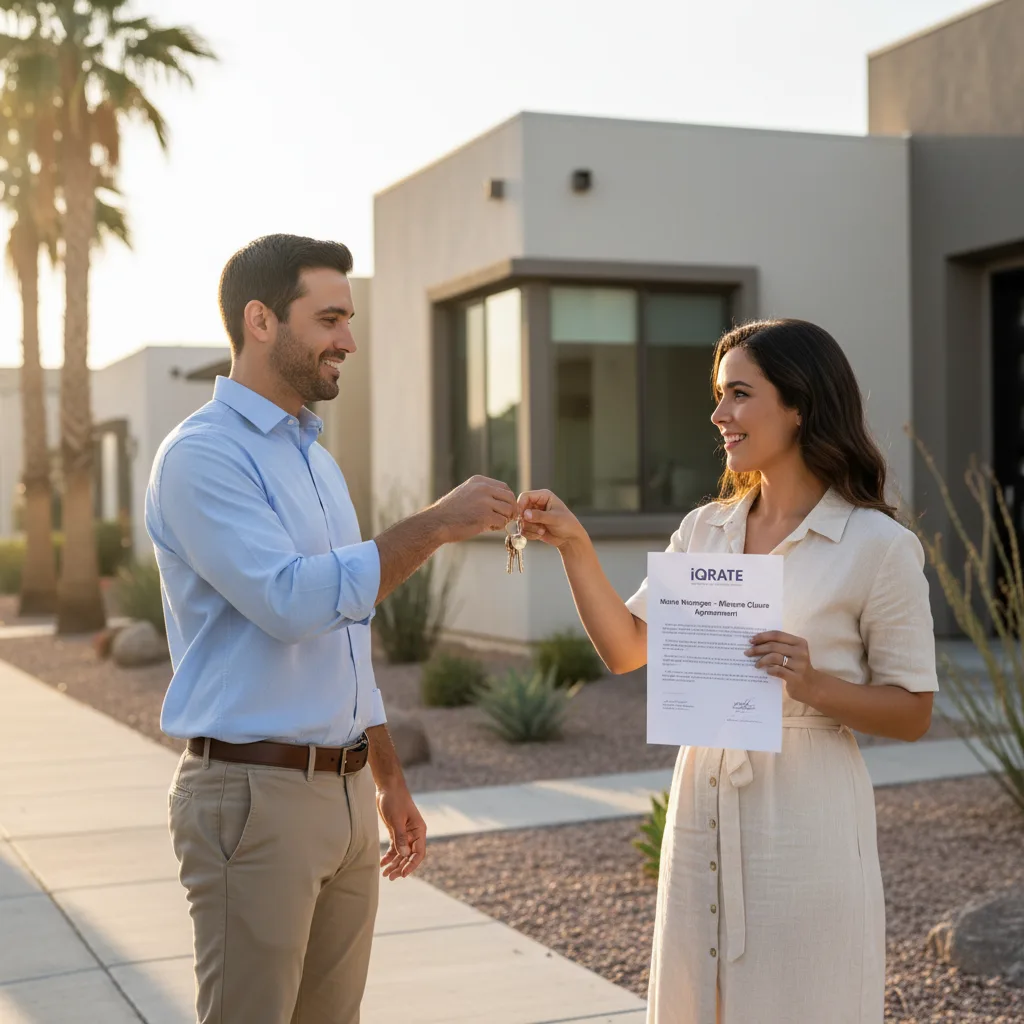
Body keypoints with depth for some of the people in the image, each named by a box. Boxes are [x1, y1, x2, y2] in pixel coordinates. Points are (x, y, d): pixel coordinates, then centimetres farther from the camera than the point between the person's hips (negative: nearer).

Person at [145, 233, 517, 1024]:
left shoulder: (318, 459, 16)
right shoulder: (202, 455, -11)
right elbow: (291, 601, -25)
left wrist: (389, 782, 20)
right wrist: (436, 525, -20)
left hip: (347, 793, 8)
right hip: (252, 792, -8)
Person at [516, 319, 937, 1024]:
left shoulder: (878, 544, -9)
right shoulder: (705, 530, 7)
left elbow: (912, 713, -6)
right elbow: (626, 648, 6)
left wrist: (813, 684, -22)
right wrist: (574, 546, -3)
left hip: (806, 813, -5)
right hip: (703, 802, 5)